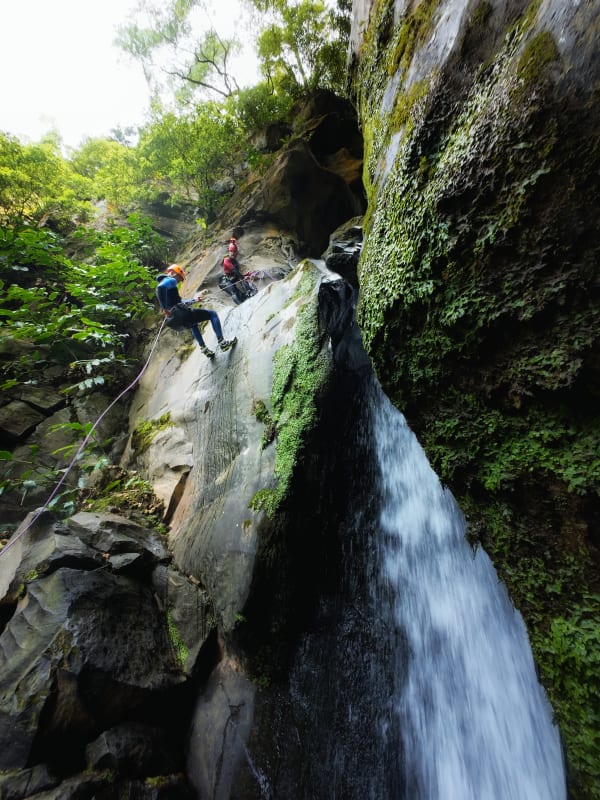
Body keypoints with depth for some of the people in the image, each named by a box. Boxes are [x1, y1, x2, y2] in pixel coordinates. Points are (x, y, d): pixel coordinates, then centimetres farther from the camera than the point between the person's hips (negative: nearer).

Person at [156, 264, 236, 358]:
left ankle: (203, 348, 37)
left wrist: (194, 300, 38)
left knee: (193, 324, 42)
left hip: (173, 320, 10)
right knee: (212, 314, 2)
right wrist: (165, 308, -26)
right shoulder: (170, 280, -1)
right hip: (179, 314, -10)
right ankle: (222, 342, -11)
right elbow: (160, 288, -24)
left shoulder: (164, 282, 28)